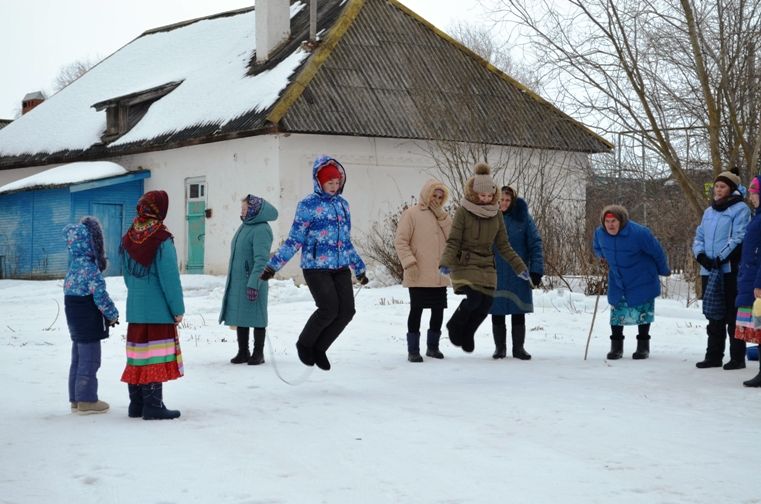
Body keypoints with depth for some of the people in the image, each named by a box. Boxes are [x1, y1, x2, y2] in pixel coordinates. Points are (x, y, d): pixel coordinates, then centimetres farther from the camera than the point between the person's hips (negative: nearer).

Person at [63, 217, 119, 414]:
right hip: (89, 318, -9)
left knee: (78, 358, 16)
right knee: (89, 359, -2)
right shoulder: (89, 266, -20)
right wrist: (112, 313, -7)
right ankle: (87, 400, 3)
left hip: (75, 315, 9)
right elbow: (99, 293, -21)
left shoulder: (75, 264, 8)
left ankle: (76, 398, 22)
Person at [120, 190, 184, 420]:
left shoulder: (128, 238, 7)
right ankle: (153, 405, -2)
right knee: (156, 357, -3)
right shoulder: (162, 240, -15)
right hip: (158, 310, -7)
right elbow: (170, 278, -14)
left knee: (137, 355, 12)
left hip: (135, 308, 7)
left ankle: (136, 404, 19)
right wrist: (178, 309, -8)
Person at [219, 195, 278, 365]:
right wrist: (232, 281, 21)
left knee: (256, 317, 0)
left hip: (252, 283, -9)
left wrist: (254, 284, -25)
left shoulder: (261, 230, -15)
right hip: (237, 282, 9)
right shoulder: (244, 226, 13)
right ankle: (243, 352, 20)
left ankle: (258, 353, 8)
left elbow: (261, 260, -21)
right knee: (240, 317, 12)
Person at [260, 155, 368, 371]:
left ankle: (319, 348, 17)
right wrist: (272, 265, -9)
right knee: (329, 309, -16)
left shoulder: (343, 204, 13)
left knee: (347, 311, -4)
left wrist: (359, 268, 25)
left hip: (341, 267, 6)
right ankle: (304, 343, 11)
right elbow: (294, 241, -4)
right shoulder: (308, 205, -5)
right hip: (316, 267, -6)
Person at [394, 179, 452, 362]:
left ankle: (432, 346, 26)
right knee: (416, 309, -2)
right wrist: (409, 262, -16)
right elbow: (400, 241, -7)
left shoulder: (443, 216, 14)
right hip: (419, 275, -5)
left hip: (439, 276, 6)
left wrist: (441, 216, -7)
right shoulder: (411, 214, -3)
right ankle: (413, 350, 5)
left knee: (438, 310, 11)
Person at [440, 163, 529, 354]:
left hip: (487, 266, 5)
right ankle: (455, 327, 10)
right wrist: (446, 263, -25)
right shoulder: (463, 212, -8)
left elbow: (503, 245, 11)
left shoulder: (496, 214, 6)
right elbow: (453, 242, -9)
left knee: (486, 303, -2)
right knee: (474, 298, -20)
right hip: (465, 264, -5)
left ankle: (466, 335, 24)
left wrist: (519, 266, 6)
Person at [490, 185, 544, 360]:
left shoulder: (523, 217, -1)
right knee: (497, 313, 5)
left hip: (519, 276, -1)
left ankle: (518, 347, 14)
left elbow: (535, 244, -2)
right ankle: (500, 347, 16)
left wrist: (536, 270, -8)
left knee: (518, 313, 4)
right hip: (495, 275, 1)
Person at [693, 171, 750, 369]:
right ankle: (713, 356, 17)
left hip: (731, 270, -7)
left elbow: (739, 238, -12)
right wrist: (701, 255, -2)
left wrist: (721, 258, -18)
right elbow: (699, 237, 17)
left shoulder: (740, 209, -3)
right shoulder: (709, 212, 19)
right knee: (714, 317, 11)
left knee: (733, 316, -4)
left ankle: (737, 357, 0)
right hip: (708, 271, 7)